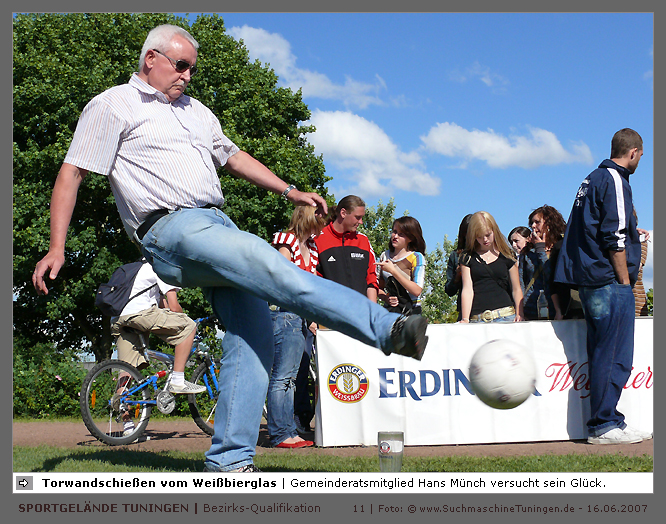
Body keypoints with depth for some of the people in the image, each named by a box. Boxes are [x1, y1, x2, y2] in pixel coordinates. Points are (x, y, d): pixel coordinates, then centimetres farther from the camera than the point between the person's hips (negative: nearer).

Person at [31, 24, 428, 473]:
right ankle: (388, 329, -33)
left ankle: (229, 462, -3)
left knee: (254, 336, -6)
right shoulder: (113, 106, 7)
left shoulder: (196, 111, 28)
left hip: (218, 226, 8)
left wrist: (290, 192, 26)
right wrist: (57, 249, -7)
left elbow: (233, 157, 36)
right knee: (273, 267, -27)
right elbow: (72, 174, 2)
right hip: (172, 230, -7)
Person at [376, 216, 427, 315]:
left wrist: (393, 271, -14)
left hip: (411, 311, -4)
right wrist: (385, 298, -4)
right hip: (388, 310, 4)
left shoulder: (417, 258, -2)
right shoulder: (384, 256, 12)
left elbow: (417, 291, -12)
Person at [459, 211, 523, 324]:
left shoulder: (506, 255, 12)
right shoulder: (468, 257, 11)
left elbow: (516, 289, 12)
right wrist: (465, 320, -9)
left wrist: (519, 315, -4)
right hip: (477, 318, 0)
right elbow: (467, 289, 3)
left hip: (505, 315, 0)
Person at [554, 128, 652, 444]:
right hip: (610, 283, -10)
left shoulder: (592, 179, 20)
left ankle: (605, 421, 15)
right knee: (614, 356, -6)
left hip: (590, 282, 10)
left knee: (603, 355, 11)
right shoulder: (614, 181, -9)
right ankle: (605, 426, -4)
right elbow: (615, 237, -16)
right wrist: (625, 282, -12)